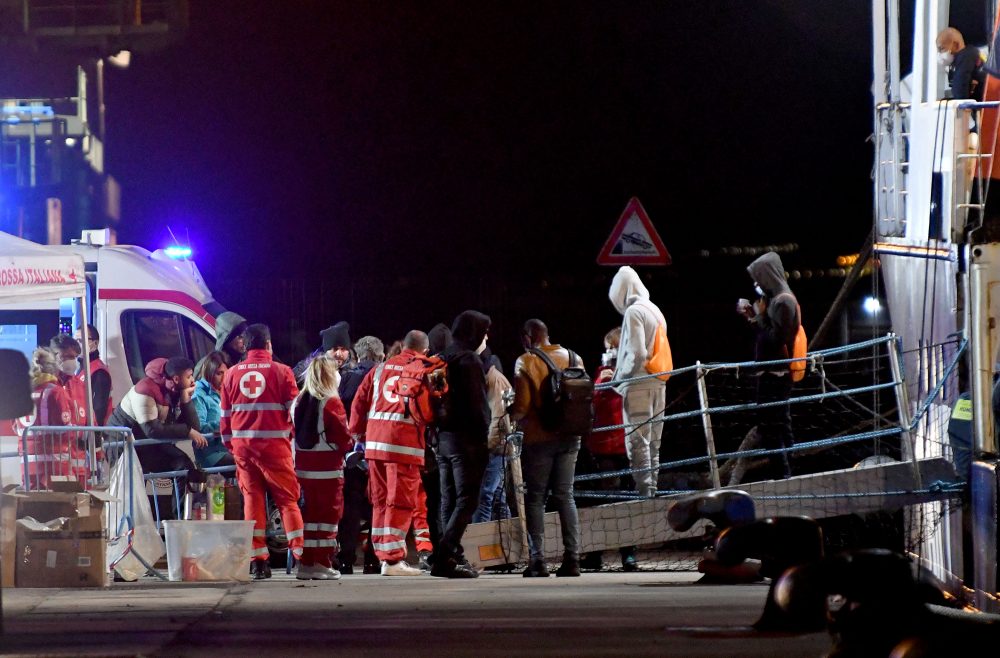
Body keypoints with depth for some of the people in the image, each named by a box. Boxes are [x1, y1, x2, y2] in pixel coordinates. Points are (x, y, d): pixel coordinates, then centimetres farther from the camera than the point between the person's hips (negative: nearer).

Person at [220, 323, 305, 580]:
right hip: (274, 443, -3)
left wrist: (230, 444, 20)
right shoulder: (281, 371, -2)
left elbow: (225, 415, 11)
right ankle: (300, 556, -3)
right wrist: (291, 434, 15)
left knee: (252, 499, 8)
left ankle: (257, 560, 3)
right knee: (288, 499, 3)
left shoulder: (233, 374, 7)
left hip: (242, 444, 3)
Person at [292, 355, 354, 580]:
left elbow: (293, 433, 9)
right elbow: (343, 437, -13)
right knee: (328, 513, 0)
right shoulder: (331, 402, -13)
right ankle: (322, 564, -2)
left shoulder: (298, 402, 6)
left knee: (309, 512, 12)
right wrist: (349, 444, 8)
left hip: (303, 467, 6)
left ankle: (305, 563, 13)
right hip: (328, 469, -6)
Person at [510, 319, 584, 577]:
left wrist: (511, 416, 6)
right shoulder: (570, 358, 5)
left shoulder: (526, 362, -9)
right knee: (565, 496, 10)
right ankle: (572, 558, 2)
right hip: (569, 438, 4)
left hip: (538, 438, -4)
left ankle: (537, 560, -4)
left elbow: (521, 405, -14)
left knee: (535, 498, 3)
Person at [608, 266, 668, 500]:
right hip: (658, 383, 9)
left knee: (637, 441, -10)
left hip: (638, 384, -9)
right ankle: (652, 487, 12)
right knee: (653, 442, 11)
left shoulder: (633, 312, -11)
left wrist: (620, 378, -7)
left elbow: (637, 353, -19)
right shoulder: (655, 311, 16)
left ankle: (644, 489, -16)